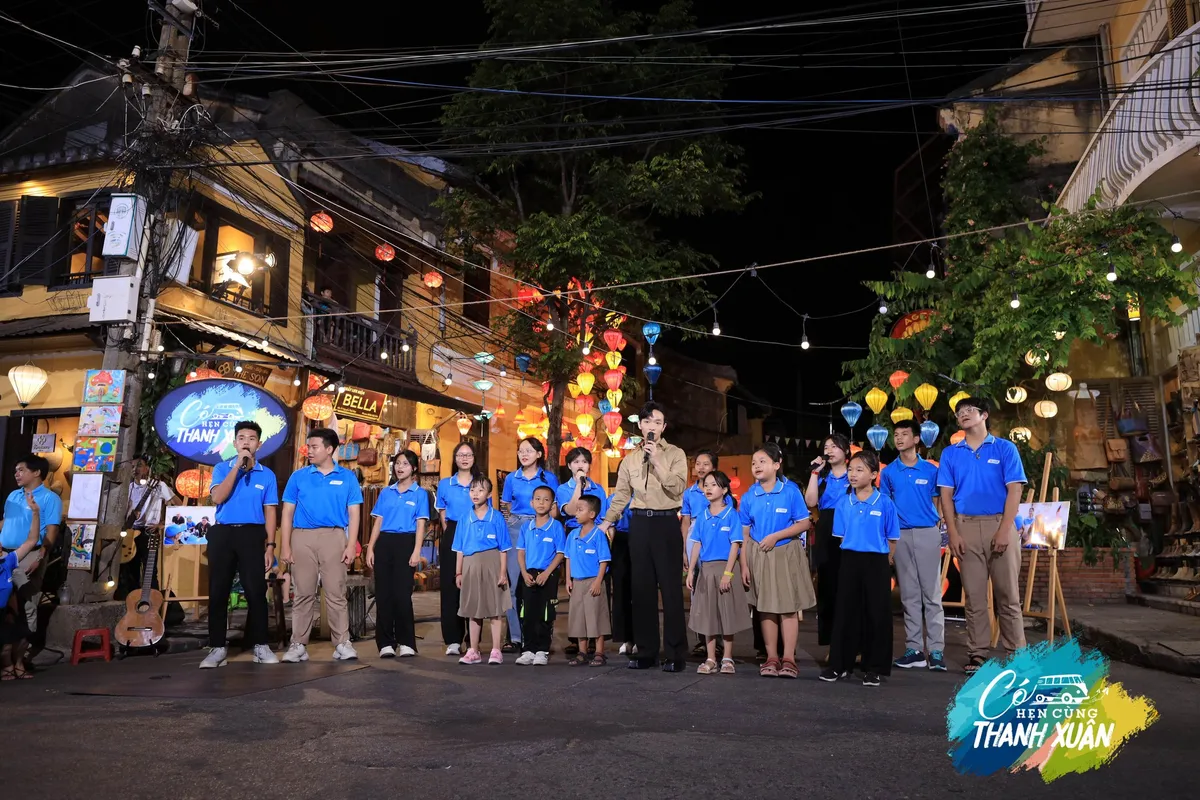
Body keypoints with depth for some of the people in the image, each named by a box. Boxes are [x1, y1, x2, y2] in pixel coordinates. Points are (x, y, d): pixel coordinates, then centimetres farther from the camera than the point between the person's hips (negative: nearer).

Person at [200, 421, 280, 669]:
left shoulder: (267, 475, 8)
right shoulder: (222, 468, 8)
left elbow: (270, 512, 7)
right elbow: (218, 497, -10)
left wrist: (270, 545, -2)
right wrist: (238, 465, -13)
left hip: (252, 535, 0)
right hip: (223, 533, 1)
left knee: (256, 591, -3)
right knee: (218, 591, 1)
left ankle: (260, 646, 5)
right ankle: (217, 648, 9)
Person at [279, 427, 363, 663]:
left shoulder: (347, 477, 5)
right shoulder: (298, 476, 7)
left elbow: (353, 514, 4)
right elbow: (288, 513, 7)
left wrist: (351, 546, -5)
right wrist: (286, 546, 0)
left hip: (334, 537, -1)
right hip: (302, 537, 1)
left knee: (336, 593, 0)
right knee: (303, 593, 5)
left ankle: (342, 644, 5)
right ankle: (299, 645, 13)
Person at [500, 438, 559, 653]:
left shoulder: (549, 478, 3)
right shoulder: (511, 478, 11)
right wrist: (515, 521, 6)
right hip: (516, 529, 2)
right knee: (513, 582, -2)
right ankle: (514, 637, 4)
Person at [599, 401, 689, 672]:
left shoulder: (675, 454, 0)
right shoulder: (630, 458, 11)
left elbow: (677, 488, -14)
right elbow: (620, 495, 13)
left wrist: (656, 461, -17)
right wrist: (605, 523, 9)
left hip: (666, 523, -4)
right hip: (639, 523, 4)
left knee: (671, 588, -3)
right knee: (642, 588, 8)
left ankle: (676, 654, 5)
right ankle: (646, 651, 17)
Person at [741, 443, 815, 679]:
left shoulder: (790, 491, -8)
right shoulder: (749, 497, 1)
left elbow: (805, 523, -8)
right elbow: (744, 533, 3)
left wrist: (776, 536, -16)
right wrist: (744, 565, -2)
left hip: (786, 554, -3)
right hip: (759, 556, 3)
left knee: (788, 607, 1)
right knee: (765, 607, 8)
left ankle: (788, 658, 8)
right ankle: (772, 658, 17)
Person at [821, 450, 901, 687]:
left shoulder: (885, 503, -5)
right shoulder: (844, 503, 4)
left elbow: (892, 539, 0)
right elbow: (842, 536, 9)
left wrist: (884, 561, 1)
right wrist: (854, 557, 6)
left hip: (876, 563, -3)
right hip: (850, 561, 3)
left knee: (876, 614, 3)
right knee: (845, 612, 6)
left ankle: (873, 668, 13)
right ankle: (840, 665, 14)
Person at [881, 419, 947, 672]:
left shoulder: (930, 470, 2)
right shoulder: (889, 472, 6)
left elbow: (936, 502, 8)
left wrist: (935, 525, -2)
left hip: (927, 533, -2)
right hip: (901, 535, 2)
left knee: (932, 594, -2)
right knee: (909, 595, 7)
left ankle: (936, 650, 2)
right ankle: (914, 649, 12)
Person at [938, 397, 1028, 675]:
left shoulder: (1005, 448, 2)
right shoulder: (950, 453, 9)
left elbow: (1014, 490, -4)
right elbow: (946, 495, 6)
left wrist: (1005, 531, -13)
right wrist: (953, 534, -3)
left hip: (1000, 525, -2)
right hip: (966, 527, 2)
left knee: (1007, 594, 2)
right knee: (974, 595, 5)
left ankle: (1016, 653, 11)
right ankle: (977, 654, 11)